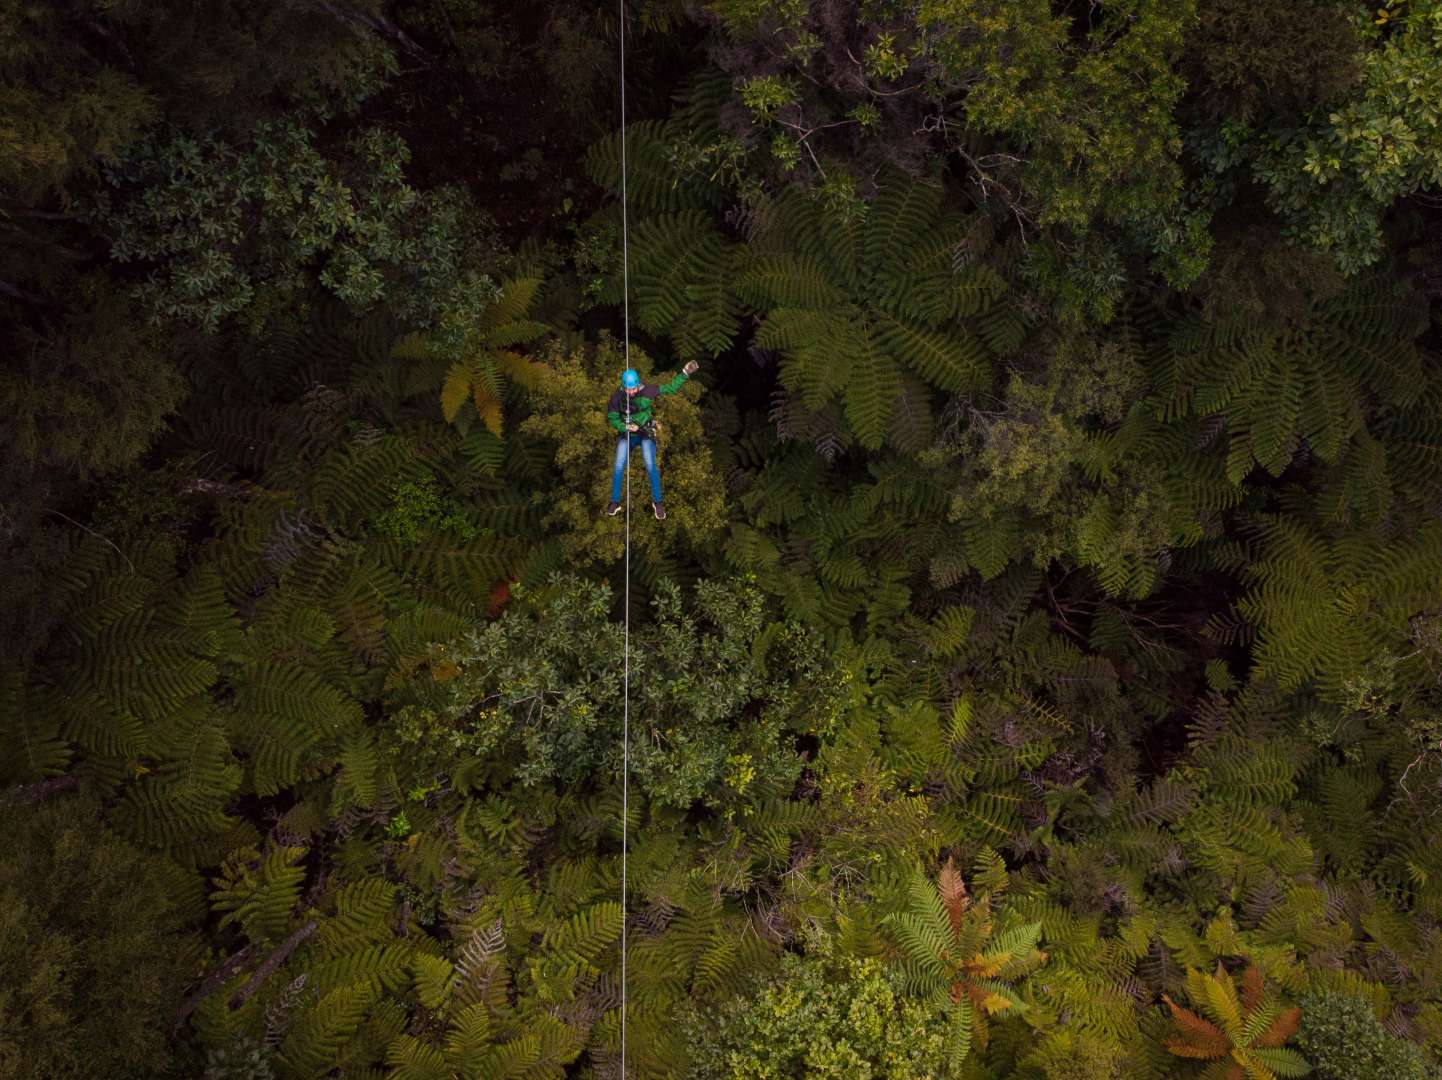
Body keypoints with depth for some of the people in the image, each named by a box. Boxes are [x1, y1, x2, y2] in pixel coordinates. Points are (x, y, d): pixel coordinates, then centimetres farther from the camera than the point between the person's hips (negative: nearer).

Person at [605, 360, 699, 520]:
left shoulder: (647, 392, -13)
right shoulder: (617, 398, -12)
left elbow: (671, 388, -4)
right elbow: (612, 418, -4)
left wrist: (685, 374, -11)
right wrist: (625, 427, -21)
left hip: (645, 434, -1)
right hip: (626, 435, 1)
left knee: (651, 466, -12)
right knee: (618, 468, -4)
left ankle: (657, 502, 3)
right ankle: (615, 502, 11)